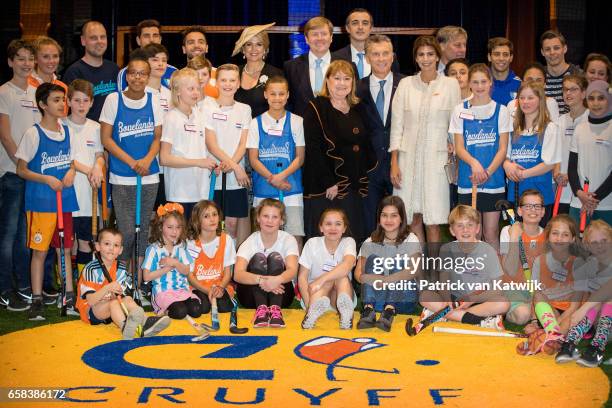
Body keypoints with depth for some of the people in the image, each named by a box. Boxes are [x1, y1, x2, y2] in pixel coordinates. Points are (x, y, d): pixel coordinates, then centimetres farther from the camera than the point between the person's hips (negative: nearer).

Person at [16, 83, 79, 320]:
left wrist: (71, 172, -4)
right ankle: (37, 301, 9)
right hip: (40, 201, -5)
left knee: (65, 249, 9)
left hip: (65, 199, 5)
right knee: (39, 250, 0)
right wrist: (47, 179, -17)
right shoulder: (33, 134, -7)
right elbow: (21, 169, -5)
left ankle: (69, 297, 17)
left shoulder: (67, 132, 8)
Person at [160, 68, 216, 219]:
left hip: (201, 189, 6)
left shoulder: (198, 114, 9)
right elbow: (164, 158, -13)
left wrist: (210, 165, 0)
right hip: (179, 193, -5)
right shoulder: (172, 118, -8)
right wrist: (199, 162, -15)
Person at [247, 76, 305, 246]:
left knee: (295, 236, -6)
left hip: (291, 188, -1)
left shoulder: (296, 122, 5)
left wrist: (281, 176, -12)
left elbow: (300, 157, 2)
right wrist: (272, 179, -10)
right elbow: (253, 158, 3)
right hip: (263, 189, 1)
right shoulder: (256, 123, 6)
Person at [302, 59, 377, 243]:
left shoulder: (357, 110, 15)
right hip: (324, 188, -6)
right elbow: (313, 149, -12)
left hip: (354, 186, 6)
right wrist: (329, 183, -17)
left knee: (354, 239, 7)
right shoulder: (316, 108, -4)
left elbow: (366, 146, 19)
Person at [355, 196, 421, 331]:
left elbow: (414, 271, -19)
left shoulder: (410, 240, -2)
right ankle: (369, 309, -33)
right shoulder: (371, 242, 7)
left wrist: (385, 280, -32)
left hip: (403, 298, -2)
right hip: (377, 296, 2)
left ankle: (390, 310, -40)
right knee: (372, 259, -16)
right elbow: (358, 272, -3)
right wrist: (363, 277, -29)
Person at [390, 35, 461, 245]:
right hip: (409, 157, 2)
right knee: (413, 218, 4)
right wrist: (394, 163, 1)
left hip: (437, 157, -1)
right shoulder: (406, 84, 6)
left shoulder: (450, 84, 3)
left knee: (433, 221, -2)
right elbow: (396, 125, 6)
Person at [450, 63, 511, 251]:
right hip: (468, 181, 0)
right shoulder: (460, 110, 5)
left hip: (494, 180, 0)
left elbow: (503, 148, 1)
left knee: (491, 234, 2)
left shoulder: (500, 110, 4)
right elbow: (459, 147, 1)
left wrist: (488, 172, -14)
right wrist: (474, 163, -19)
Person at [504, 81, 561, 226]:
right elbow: (505, 156, 12)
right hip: (514, 193, 5)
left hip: (540, 195, -4)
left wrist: (523, 174, -14)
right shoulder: (514, 128, 11)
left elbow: (549, 164, -9)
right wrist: (508, 165, -10)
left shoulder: (549, 128, -5)